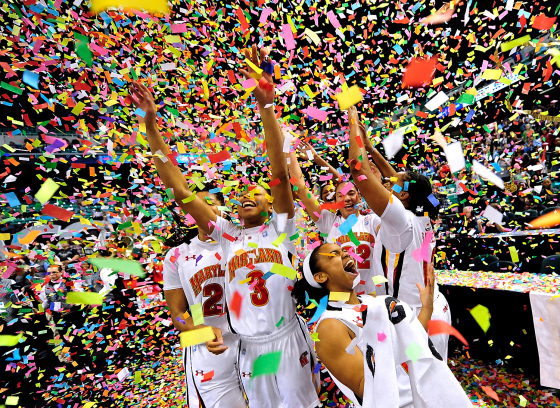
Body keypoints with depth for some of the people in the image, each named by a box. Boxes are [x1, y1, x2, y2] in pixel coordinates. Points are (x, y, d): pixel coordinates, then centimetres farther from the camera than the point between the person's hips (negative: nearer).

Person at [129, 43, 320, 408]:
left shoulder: (280, 228, -7)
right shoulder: (227, 235, -1)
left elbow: (279, 170, -20)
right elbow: (180, 189, -4)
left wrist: (266, 105, -27)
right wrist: (151, 125, -5)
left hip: (289, 339, -2)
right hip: (249, 347, 3)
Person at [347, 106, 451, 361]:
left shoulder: (401, 220, -24)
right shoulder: (421, 219, 0)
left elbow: (359, 170, -29)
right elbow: (395, 177, 11)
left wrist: (353, 122, -18)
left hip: (415, 318, -8)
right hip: (433, 310, 8)